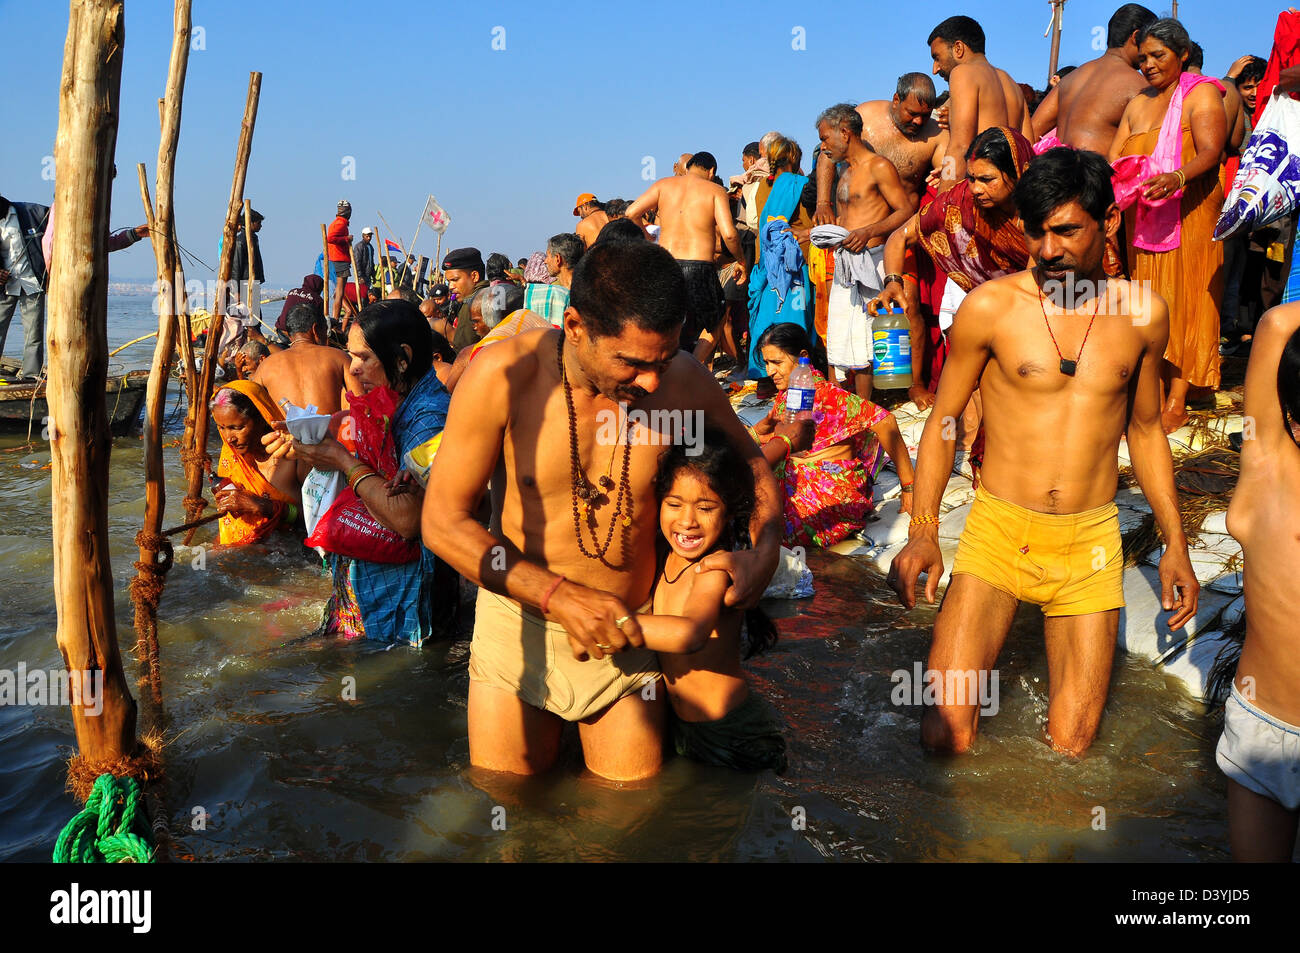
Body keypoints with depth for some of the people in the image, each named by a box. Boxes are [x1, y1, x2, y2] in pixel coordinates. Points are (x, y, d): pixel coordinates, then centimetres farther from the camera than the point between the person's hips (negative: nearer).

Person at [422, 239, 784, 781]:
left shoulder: (682, 380, -12)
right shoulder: (504, 375, -19)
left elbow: (753, 466, 7)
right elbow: (443, 524, -16)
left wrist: (763, 551, -12)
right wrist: (561, 595, -24)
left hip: (628, 635, 2)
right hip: (520, 625, -1)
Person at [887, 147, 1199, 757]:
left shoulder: (1144, 313, 3)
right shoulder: (989, 306, -6)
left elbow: (1145, 431, 15)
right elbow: (942, 420, 1)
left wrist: (1175, 544, 12)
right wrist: (922, 532, -10)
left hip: (1091, 543, 2)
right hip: (997, 530, -2)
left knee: (1071, 744, 3)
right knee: (947, 735, -9)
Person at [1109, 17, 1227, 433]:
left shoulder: (1201, 94, -1)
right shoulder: (1138, 104, 18)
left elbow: (1210, 152, -16)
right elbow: (1113, 157, 13)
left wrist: (1175, 178, -36)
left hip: (1189, 212, -6)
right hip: (1142, 217, 6)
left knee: (1183, 299, -7)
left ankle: (1176, 404, -7)